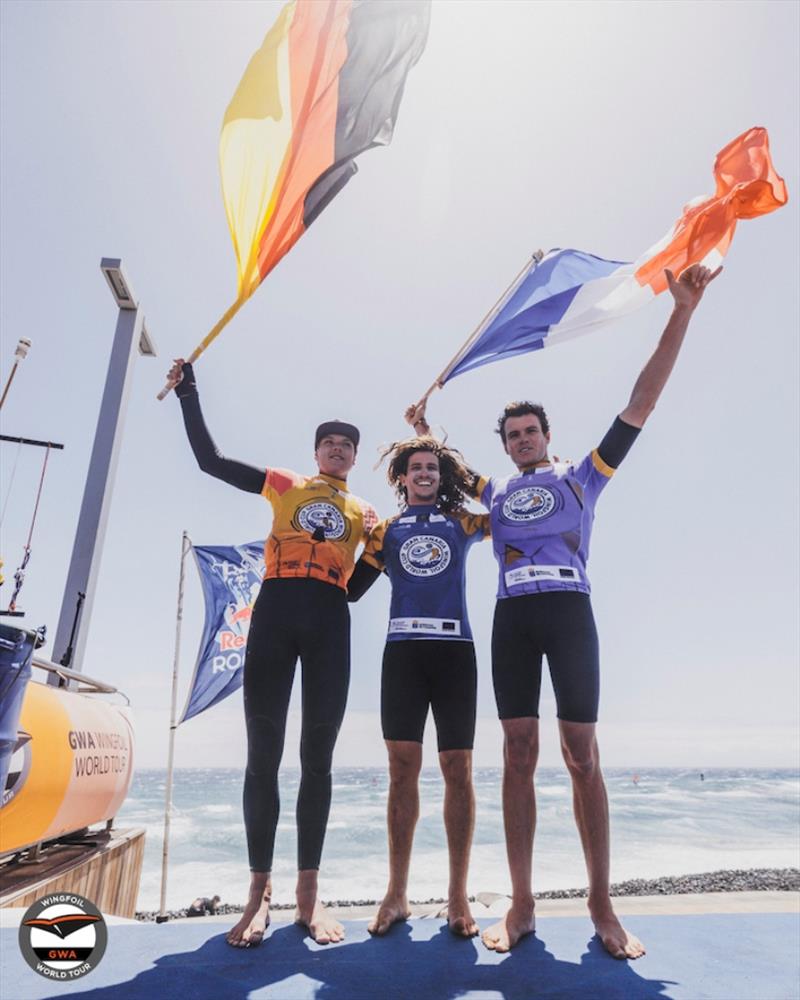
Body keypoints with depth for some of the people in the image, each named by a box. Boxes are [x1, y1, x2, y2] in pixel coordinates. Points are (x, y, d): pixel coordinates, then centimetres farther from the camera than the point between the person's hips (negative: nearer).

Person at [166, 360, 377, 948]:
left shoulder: (364, 513, 19)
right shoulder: (285, 486, 15)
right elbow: (210, 459, 11)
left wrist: (380, 540, 2)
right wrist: (188, 392, 9)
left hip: (329, 621, 2)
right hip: (274, 613, -1)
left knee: (317, 757, 3)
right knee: (263, 753, -1)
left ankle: (308, 891, 13)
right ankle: (260, 890, 12)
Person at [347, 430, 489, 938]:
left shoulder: (462, 522, 13)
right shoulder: (386, 530, 14)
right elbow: (352, 589, 13)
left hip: (455, 652, 0)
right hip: (402, 652, 1)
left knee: (458, 769, 1)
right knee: (403, 768, 1)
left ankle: (458, 896, 12)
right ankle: (397, 894, 12)